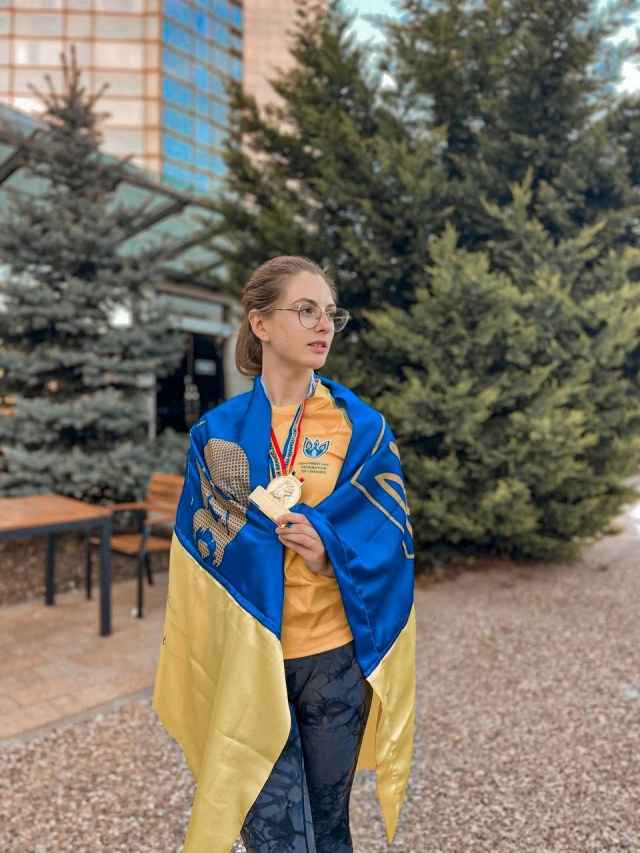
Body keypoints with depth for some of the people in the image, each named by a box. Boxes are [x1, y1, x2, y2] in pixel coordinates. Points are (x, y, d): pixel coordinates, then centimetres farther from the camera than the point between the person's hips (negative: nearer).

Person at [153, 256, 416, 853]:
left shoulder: (362, 426, -2)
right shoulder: (218, 431, -1)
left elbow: (388, 540, -3)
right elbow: (204, 543, -3)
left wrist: (331, 549, -21)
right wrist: (306, 528, -13)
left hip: (335, 654, 1)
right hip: (246, 658, 0)